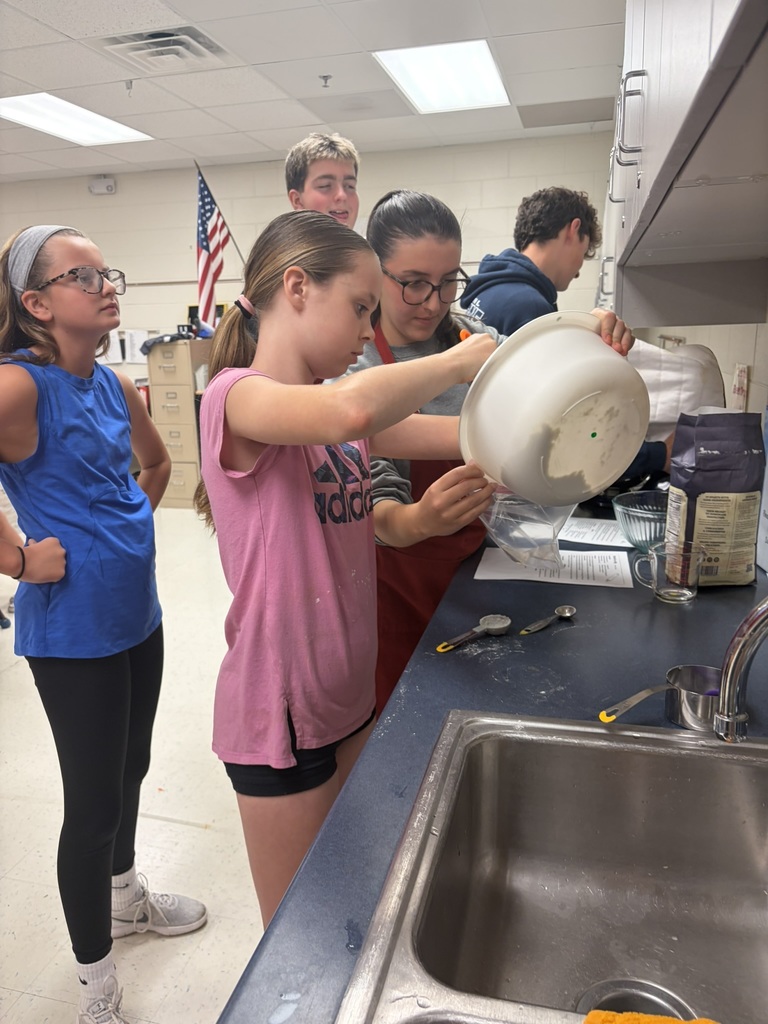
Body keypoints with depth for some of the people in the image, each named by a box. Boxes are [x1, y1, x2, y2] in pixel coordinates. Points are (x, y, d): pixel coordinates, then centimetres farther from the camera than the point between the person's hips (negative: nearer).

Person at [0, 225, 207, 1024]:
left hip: (137, 613, 7)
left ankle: (124, 892, 51)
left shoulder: (113, 384, 3)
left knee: (130, 770, 24)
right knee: (94, 799, 7)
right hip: (71, 630, -7)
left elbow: (155, 462, 22)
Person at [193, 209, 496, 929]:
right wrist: (456, 362, -24)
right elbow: (351, 411, -40)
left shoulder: (336, 407, 6)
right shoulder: (237, 396, -19)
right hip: (279, 710, -7)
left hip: (348, 697, 8)